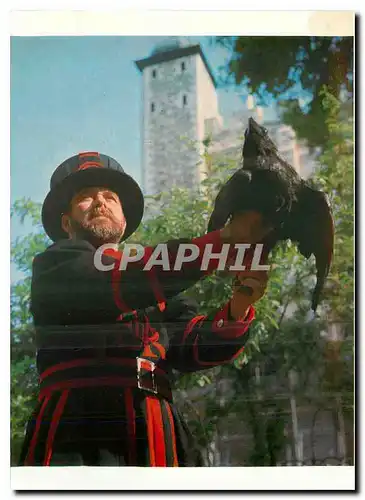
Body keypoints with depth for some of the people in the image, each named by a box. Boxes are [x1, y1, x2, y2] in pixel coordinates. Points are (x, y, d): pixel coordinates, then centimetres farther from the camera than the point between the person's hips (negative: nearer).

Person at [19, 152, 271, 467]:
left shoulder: (163, 295, 24)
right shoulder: (56, 264, 11)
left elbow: (197, 348, 8)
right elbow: (119, 281, -9)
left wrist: (239, 305, -13)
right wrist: (224, 240, -14)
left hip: (155, 444, 5)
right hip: (77, 440, -4)